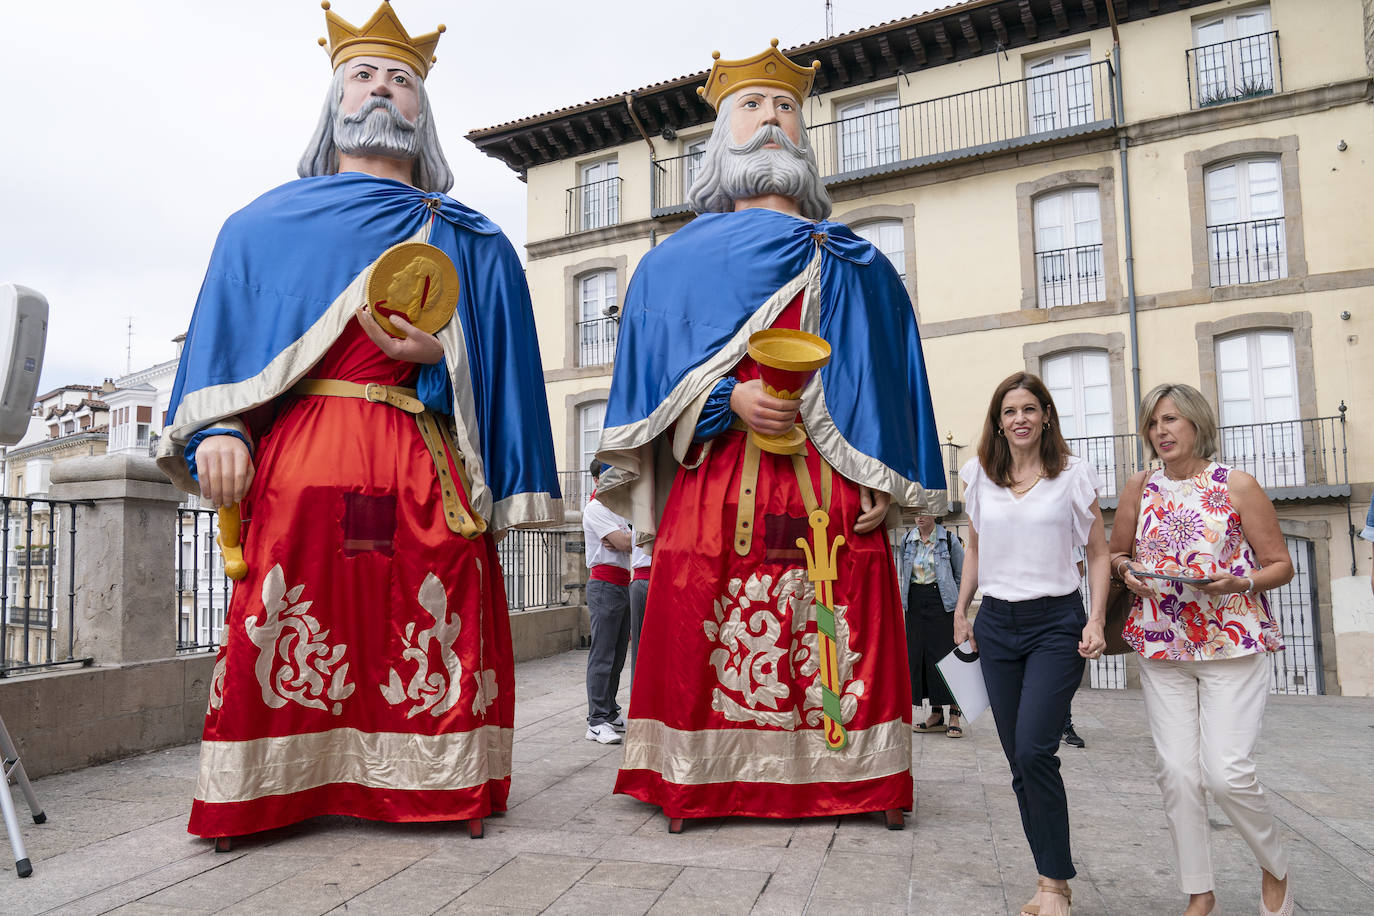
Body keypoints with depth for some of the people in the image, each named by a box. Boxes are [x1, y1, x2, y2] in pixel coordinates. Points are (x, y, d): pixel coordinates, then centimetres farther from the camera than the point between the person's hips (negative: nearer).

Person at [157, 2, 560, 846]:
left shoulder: (472, 243, 19)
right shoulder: (264, 225, 22)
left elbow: (507, 363, 12)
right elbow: (219, 340, 15)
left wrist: (438, 353, -8)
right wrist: (219, 430, -2)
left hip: (424, 474, 0)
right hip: (294, 463, 1)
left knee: (434, 634, -6)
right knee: (287, 630, -6)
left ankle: (435, 786, 6)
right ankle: (280, 789, 7)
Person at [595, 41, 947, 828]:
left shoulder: (856, 267, 18)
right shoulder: (680, 259, 15)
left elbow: (889, 377, 12)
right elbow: (658, 375, 5)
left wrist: (887, 484, 0)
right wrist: (728, 402, -13)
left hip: (830, 488, 2)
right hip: (715, 484, -1)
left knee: (842, 632, -1)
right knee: (703, 637, -4)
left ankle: (850, 778, 14)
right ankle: (704, 782, 11)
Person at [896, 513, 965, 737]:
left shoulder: (948, 538, -3)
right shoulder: (907, 540, 8)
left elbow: (962, 573, 4)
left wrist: (955, 600, 1)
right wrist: (902, 602, 11)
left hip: (942, 601, -4)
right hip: (915, 603, 4)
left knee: (946, 653, -7)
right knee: (919, 656, 3)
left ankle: (954, 717, 0)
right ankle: (936, 715, 14)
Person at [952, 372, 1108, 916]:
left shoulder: (1073, 475, -1)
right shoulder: (980, 477, 8)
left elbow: (1099, 554, 3)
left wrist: (1096, 622, -7)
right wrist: (961, 612, 15)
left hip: (1056, 625, -4)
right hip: (997, 625, 4)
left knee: (1034, 751, -14)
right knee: (1019, 759, 6)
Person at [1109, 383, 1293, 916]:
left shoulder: (1237, 486, -2)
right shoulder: (1139, 489, 7)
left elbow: (1280, 564, 1)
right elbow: (1116, 553, 18)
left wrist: (1239, 582, -18)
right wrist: (1126, 570, -4)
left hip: (1234, 643, -3)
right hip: (1162, 648, 3)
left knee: (1227, 773, -10)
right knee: (1175, 771, 1)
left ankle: (1276, 869, 21)